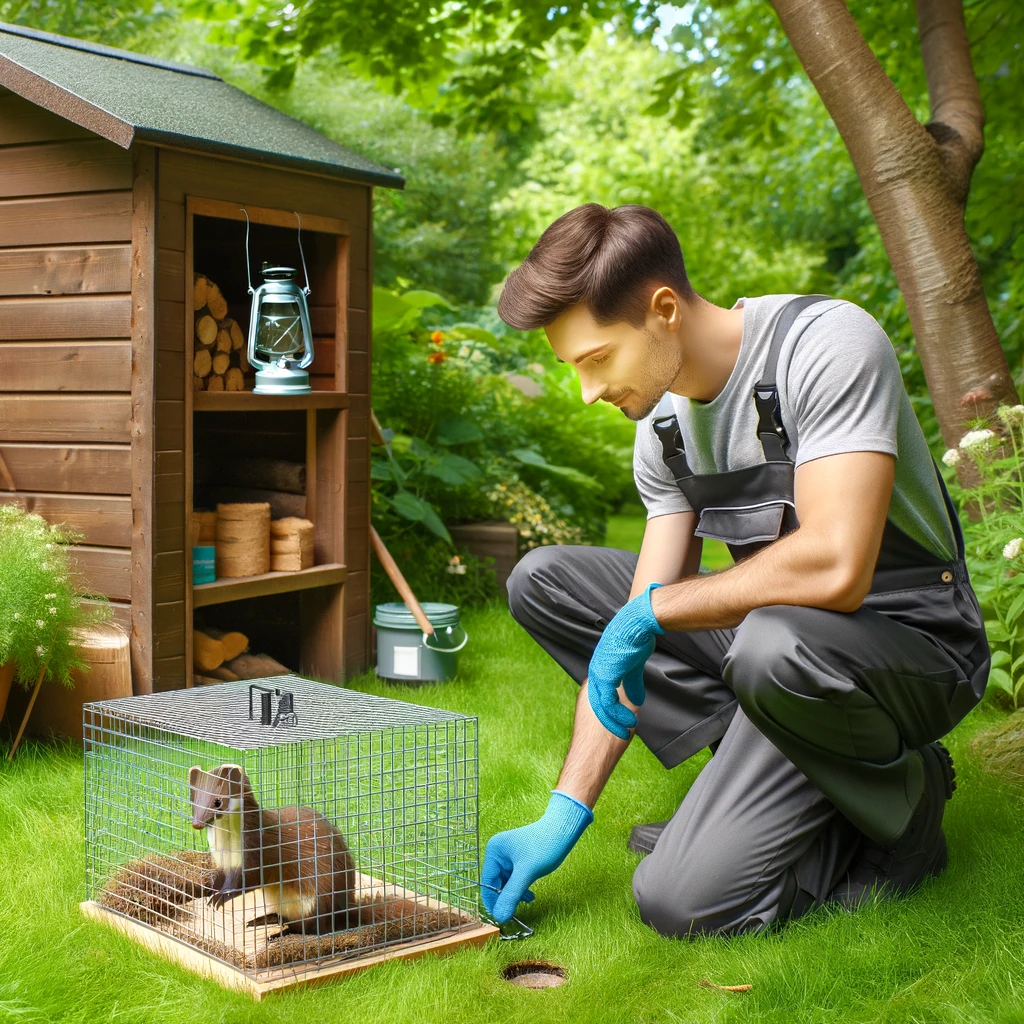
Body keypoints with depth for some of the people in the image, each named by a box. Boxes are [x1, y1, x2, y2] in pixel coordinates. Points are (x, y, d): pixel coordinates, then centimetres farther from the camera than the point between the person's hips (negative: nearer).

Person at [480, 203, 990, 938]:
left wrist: (654, 608, -21)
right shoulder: (664, 421, 2)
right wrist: (565, 814, -3)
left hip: (915, 646, -7)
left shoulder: (828, 344, -22)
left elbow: (835, 568, -35)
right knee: (543, 580, 2)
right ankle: (762, 768, 2)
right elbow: (632, 634, 2)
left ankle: (904, 803, -2)